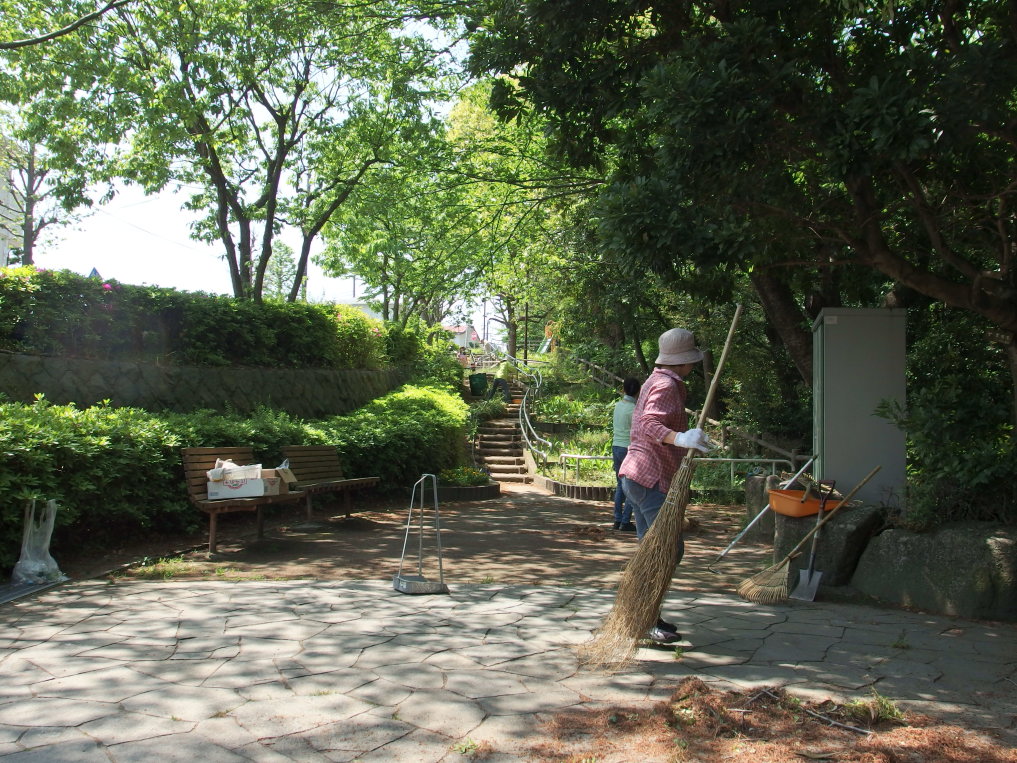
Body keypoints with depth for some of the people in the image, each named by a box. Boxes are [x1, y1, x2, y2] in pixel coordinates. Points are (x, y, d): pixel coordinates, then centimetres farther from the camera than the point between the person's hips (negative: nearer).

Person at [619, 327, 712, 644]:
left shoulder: (656, 381, 20)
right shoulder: (667, 385, -11)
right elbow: (649, 424, -28)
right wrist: (679, 438, -44)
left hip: (636, 474, 11)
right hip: (650, 477, -11)